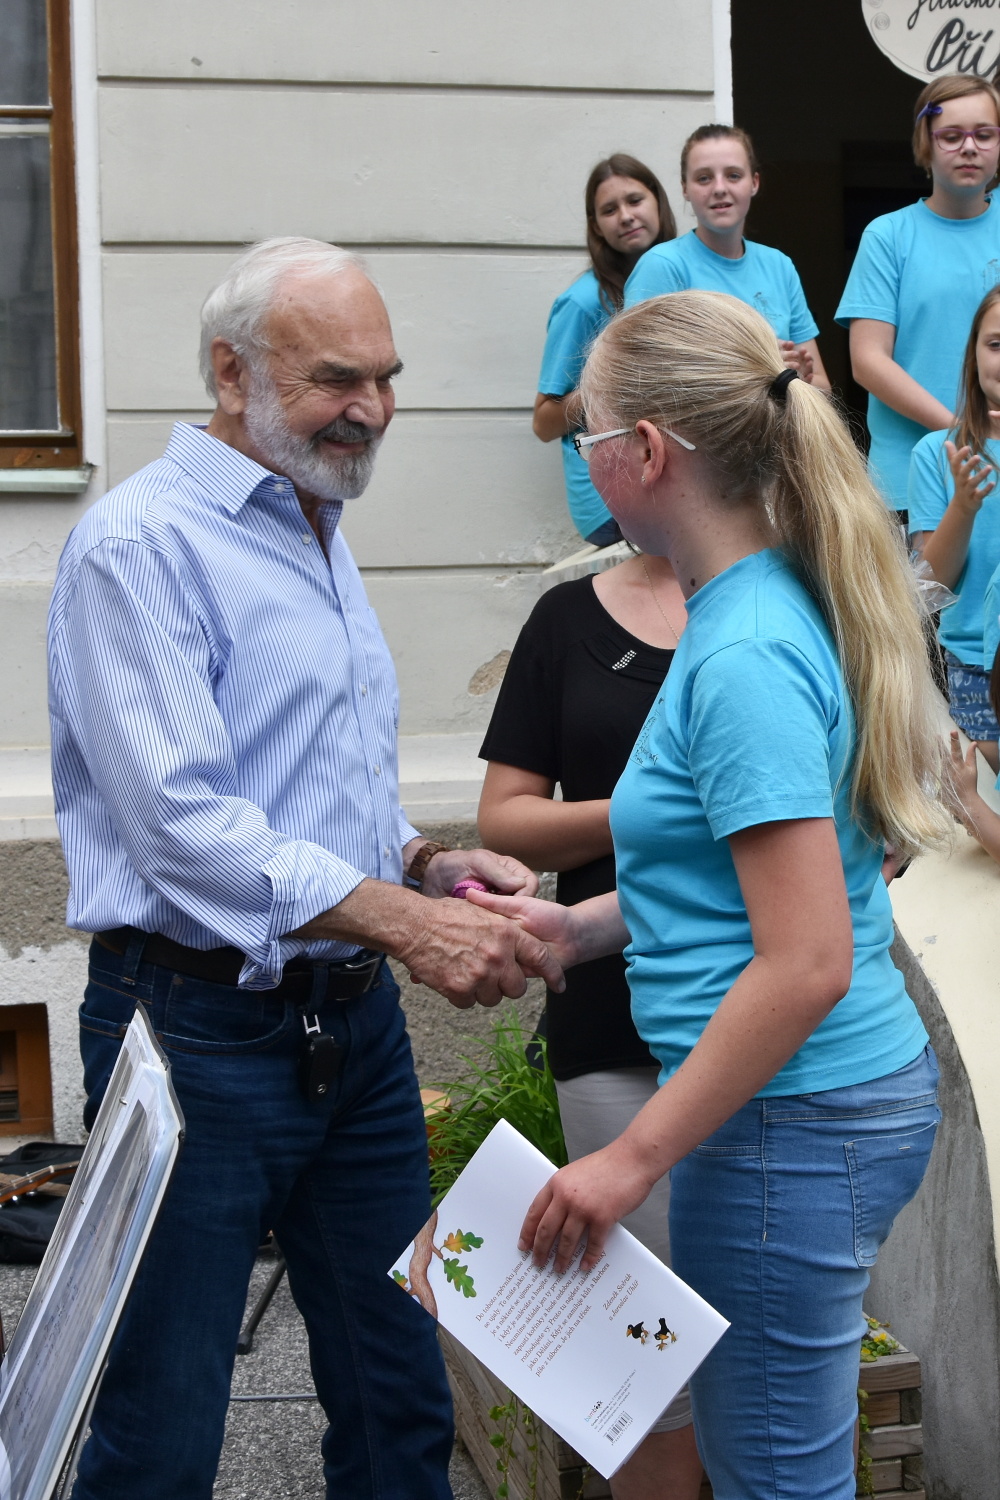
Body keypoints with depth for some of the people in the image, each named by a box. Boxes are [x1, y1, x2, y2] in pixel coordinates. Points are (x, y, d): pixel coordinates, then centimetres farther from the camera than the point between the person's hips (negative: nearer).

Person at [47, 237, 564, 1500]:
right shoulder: (139, 543, -12)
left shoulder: (320, 537, 16)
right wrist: (403, 921, -26)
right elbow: (182, 823, -22)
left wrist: (427, 860, 4)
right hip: (201, 1031, -8)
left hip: (356, 1020, 8)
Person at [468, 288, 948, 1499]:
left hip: (792, 1119, -10)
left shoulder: (746, 658, -22)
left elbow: (806, 964, -25)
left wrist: (633, 1160, -20)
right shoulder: (775, 605, 8)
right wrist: (579, 926, 11)